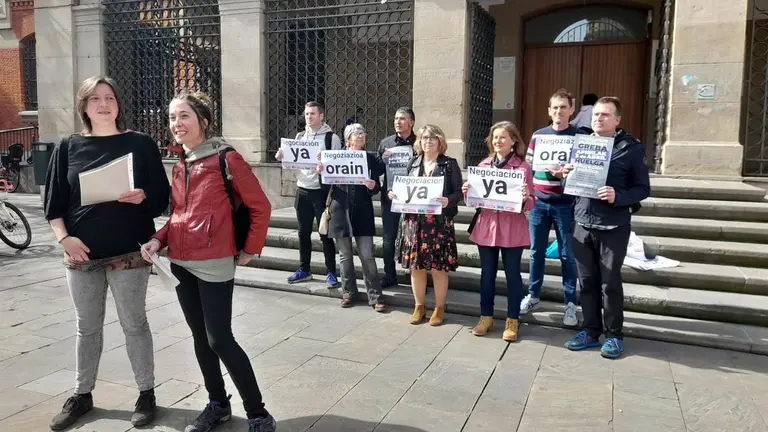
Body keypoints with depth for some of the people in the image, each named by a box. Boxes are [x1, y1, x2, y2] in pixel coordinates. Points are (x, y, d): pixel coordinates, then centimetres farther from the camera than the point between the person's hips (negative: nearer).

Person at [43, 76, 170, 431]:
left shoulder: (141, 144, 0)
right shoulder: (68, 147, 6)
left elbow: (162, 196, -1)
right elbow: (53, 202, 6)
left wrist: (142, 197, -21)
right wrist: (64, 238, -7)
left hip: (128, 253, -2)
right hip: (81, 254, 3)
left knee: (134, 324, 6)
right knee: (87, 328, 14)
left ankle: (146, 394, 20)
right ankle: (82, 396, 30)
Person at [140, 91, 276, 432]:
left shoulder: (226, 159, -10)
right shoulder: (179, 166, 11)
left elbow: (260, 207, -8)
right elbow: (178, 214, 17)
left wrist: (250, 250, -4)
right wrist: (159, 239, 0)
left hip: (214, 265, -7)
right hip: (180, 264, 7)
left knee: (220, 340, -7)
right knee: (200, 336, 14)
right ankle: (217, 404, 31)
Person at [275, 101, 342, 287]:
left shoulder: (331, 137, -5)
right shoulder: (299, 136, 11)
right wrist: (282, 156, -5)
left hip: (321, 191, -5)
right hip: (302, 190, 5)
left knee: (325, 234, 1)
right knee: (304, 232, 13)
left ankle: (331, 273, 10)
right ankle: (304, 270, 25)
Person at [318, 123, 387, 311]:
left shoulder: (370, 158, 4)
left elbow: (377, 188, 3)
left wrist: (373, 187, -19)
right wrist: (322, 172, -12)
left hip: (362, 213, -1)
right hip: (341, 212, 1)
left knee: (367, 256, -3)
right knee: (345, 256, 9)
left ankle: (375, 296, 5)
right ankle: (349, 293, 22)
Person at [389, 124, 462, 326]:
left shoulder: (450, 164, -1)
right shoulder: (413, 163, 11)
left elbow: (459, 192, -4)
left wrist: (448, 201, -24)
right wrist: (394, 193, -4)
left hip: (439, 223, -3)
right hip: (414, 221, 4)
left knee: (439, 267, 2)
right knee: (415, 266, 8)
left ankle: (439, 308, 18)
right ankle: (419, 306, 24)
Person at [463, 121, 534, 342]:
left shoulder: (523, 167, -3)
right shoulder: (483, 165, 9)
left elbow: (530, 203, -4)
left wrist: (525, 198, -25)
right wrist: (467, 193, -7)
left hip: (512, 228, -4)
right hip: (486, 225, 4)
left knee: (512, 274, 5)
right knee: (487, 273, 12)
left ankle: (512, 321, 17)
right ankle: (486, 317, 25)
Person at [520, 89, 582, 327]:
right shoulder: (538, 135, 8)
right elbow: (528, 166, 10)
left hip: (565, 204, -3)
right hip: (538, 203, 3)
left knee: (567, 255, 4)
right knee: (536, 252, 11)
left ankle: (570, 303, 14)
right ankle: (532, 295, 25)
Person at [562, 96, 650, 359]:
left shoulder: (631, 148, -4)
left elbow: (643, 189, -4)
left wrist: (617, 197, -22)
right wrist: (566, 176, -6)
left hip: (613, 227, -4)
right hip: (582, 224, 4)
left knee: (610, 283, 3)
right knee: (587, 281, 10)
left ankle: (614, 335, 19)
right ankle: (591, 332, 23)